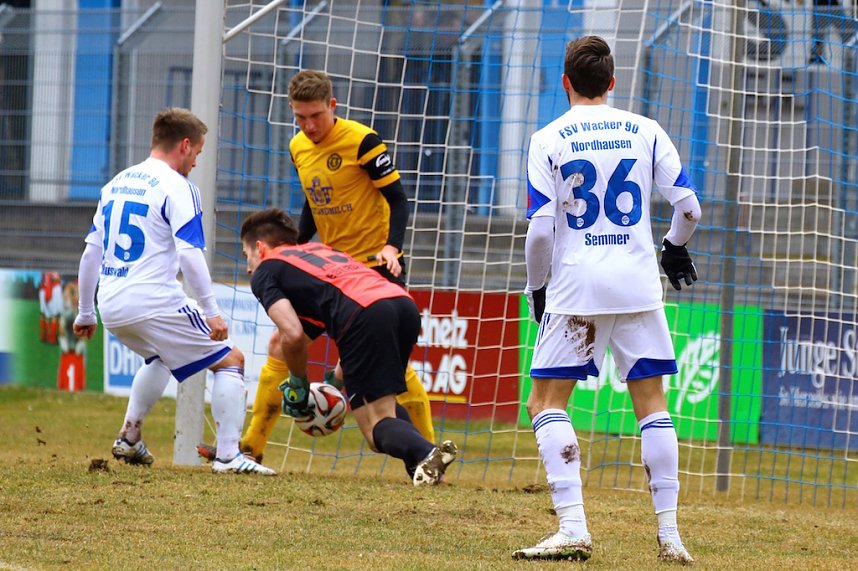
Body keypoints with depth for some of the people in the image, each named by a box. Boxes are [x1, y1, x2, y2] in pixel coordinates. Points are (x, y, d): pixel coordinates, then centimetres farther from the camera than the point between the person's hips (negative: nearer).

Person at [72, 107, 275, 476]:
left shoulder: (116, 184, 16)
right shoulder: (177, 187, -6)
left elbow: (91, 253, 18)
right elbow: (189, 255, -17)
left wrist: (85, 313, 25)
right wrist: (211, 311, -15)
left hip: (111, 307, 8)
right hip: (153, 304, -8)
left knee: (160, 357, 36)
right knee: (230, 360, 3)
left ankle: (129, 439, 30)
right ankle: (228, 455, -8)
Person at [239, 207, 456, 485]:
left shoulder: (264, 272, 17)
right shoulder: (318, 249, 38)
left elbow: (293, 336, 1)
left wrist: (298, 386, 18)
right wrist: (339, 379, 42)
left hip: (364, 314, -7)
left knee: (377, 431, -3)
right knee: (380, 399, 30)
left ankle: (425, 453, -34)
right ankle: (421, 460, 4)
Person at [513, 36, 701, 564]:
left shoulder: (549, 140, -2)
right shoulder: (645, 132, 5)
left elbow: (540, 228, -7)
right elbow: (688, 206, 3)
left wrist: (536, 288, 8)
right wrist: (676, 248, 24)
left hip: (576, 286, -3)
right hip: (639, 284, 3)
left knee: (546, 403, 3)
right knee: (652, 404, 11)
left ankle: (573, 528, -12)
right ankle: (670, 535, 7)